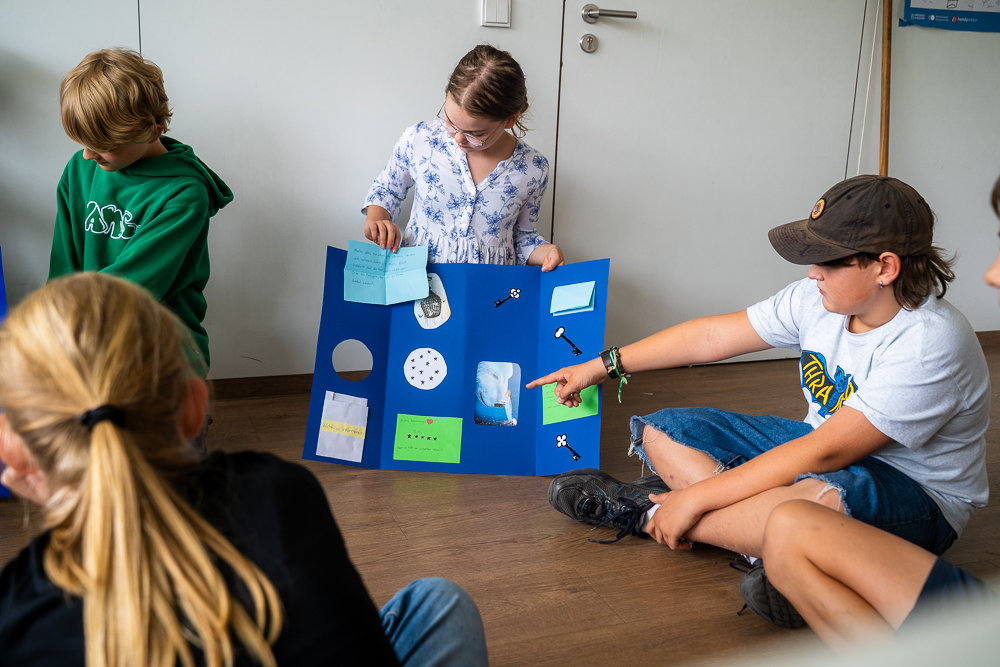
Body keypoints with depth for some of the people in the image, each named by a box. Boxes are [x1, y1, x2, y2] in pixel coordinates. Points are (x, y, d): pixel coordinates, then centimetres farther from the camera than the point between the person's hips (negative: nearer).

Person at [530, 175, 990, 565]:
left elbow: (825, 453, -32)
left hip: (916, 497, -8)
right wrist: (604, 366, 7)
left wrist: (695, 498, -30)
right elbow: (714, 335, 4)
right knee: (661, 431, 1)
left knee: (824, 497, -44)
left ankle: (650, 514, -23)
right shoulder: (822, 298, -5)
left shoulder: (932, 344, -28)